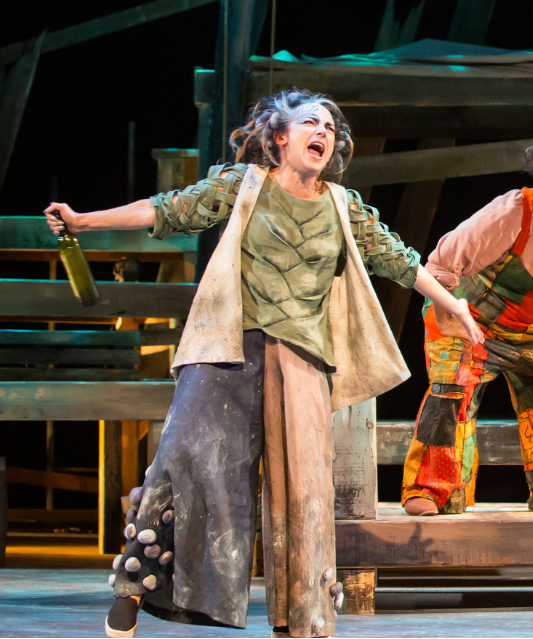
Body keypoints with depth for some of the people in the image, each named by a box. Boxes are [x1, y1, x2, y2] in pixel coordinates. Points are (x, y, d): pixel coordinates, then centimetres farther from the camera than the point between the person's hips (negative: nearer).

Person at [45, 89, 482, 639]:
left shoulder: (344, 208, 14)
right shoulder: (242, 185, 7)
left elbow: (397, 259, 22)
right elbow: (169, 210, 3)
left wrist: (452, 305, 23)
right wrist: (83, 220, -4)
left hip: (302, 356, 3)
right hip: (229, 346, -3)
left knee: (302, 481, -3)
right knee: (193, 454, -15)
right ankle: (137, 584, -6)